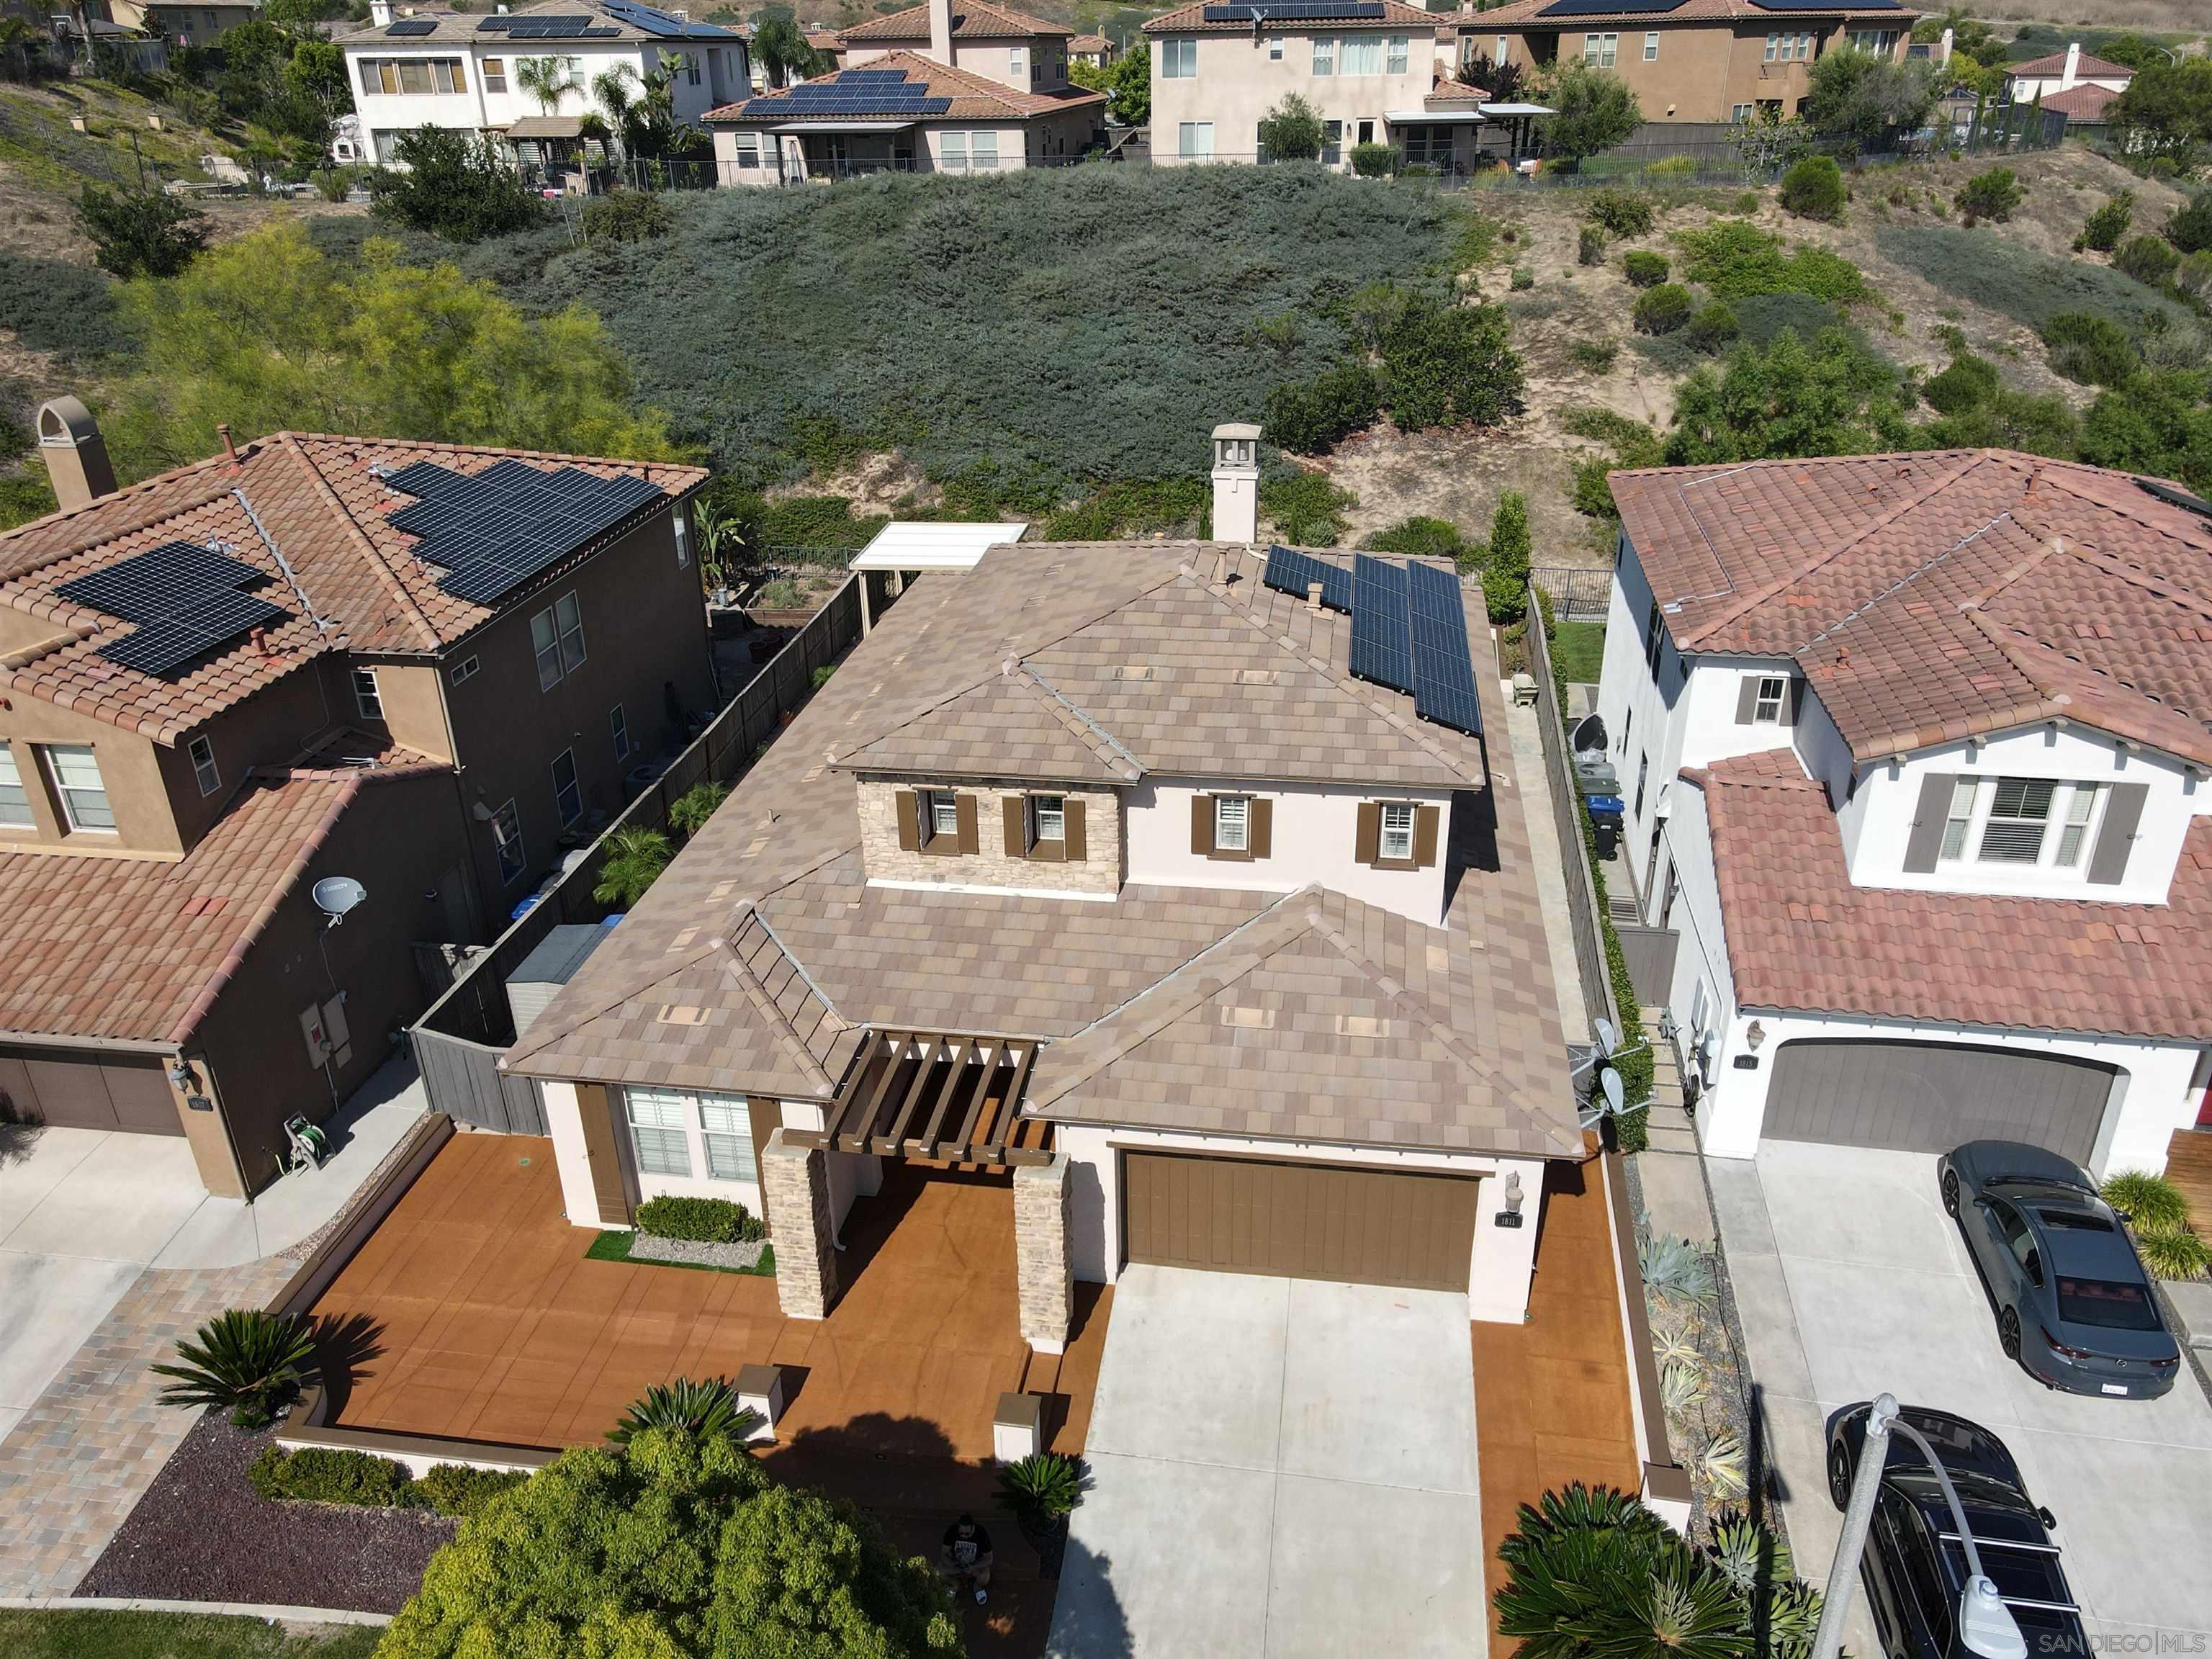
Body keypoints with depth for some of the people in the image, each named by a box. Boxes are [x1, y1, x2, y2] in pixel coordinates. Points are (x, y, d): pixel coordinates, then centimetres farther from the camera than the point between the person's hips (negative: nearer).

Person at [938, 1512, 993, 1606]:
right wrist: (953, 1568, -32)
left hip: (976, 1564, -2)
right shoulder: (952, 1531, -24)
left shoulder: (982, 1534, -27)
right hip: (956, 1563, 2)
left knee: (984, 1578, -31)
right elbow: (944, 1554, -16)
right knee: (939, 1572, -26)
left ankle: (978, 1586, 5)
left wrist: (973, 1568, -34)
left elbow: (989, 1559, -19)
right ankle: (955, 1583, 6)